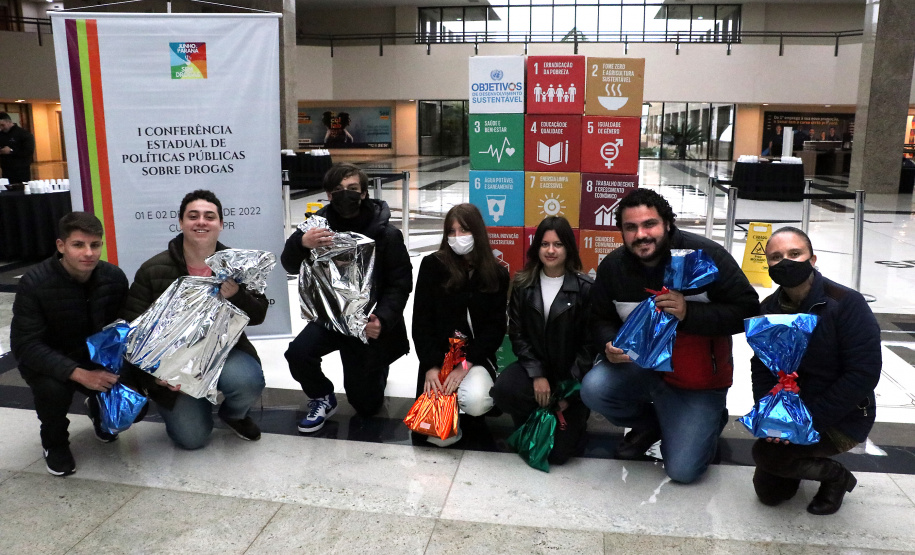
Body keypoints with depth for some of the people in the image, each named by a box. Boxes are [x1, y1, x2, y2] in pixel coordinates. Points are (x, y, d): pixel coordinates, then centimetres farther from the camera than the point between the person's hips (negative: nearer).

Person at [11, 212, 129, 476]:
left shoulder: (114, 277, -12)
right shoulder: (34, 283, -22)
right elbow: (25, 346, -25)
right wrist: (79, 374, -37)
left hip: (99, 361, 3)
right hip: (49, 364, -3)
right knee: (52, 389, -35)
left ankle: (99, 411, 23)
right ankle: (55, 442, 0)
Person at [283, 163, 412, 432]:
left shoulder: (386, 234, -14)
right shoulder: (321, 225, -5)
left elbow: (401, 284, -14)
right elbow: (290, 266, -12)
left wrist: (382, 320, -32)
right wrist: (301, 243, -36)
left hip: (369, 321, -2)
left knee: (366, 405, 4)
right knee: (298, 352, -27)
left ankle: (375, 369, 41)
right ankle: (323, 398, 5)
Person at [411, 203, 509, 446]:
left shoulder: (497, 274, 1)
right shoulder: (432, 265, -3)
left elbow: (496, 327, -2)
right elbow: (421, 321, -3)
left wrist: (466, 364, -14)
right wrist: (431, 366, -14)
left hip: (477, 357, 1)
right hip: (438, 357, 0)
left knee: (476, 403, -32)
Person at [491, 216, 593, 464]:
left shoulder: (585, 288, -7)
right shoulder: (522, 285, 3)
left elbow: (589, 343, -8)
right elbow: (517, 334, -1)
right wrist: (537, 374, -15)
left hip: (571, 374, -2)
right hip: (534, 367, 3)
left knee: (557, 452, -13)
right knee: (503, 390, -31)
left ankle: (575, 419, 23)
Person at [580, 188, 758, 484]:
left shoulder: (706, 255, -22)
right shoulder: (613, 266, -8)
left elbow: (747, 310, -21)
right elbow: (602, 319, 4)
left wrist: (689, 313, -34)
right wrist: (610, 345, -19)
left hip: (698, 378, -3)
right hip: (643, 363, 4)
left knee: (682, 470, -6)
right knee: (593, 390, -25)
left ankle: (709, 418, 30)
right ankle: (651, 423, 10)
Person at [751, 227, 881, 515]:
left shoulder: (846, 303, -18)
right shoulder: (770, 308, 0)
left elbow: (864, 373, -22)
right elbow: (761, 368, 0)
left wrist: (810, 419, -26)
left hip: (843, 420, -6)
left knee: (766, 454, -26)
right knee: (769, 493, 5)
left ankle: (836, 476, 3)